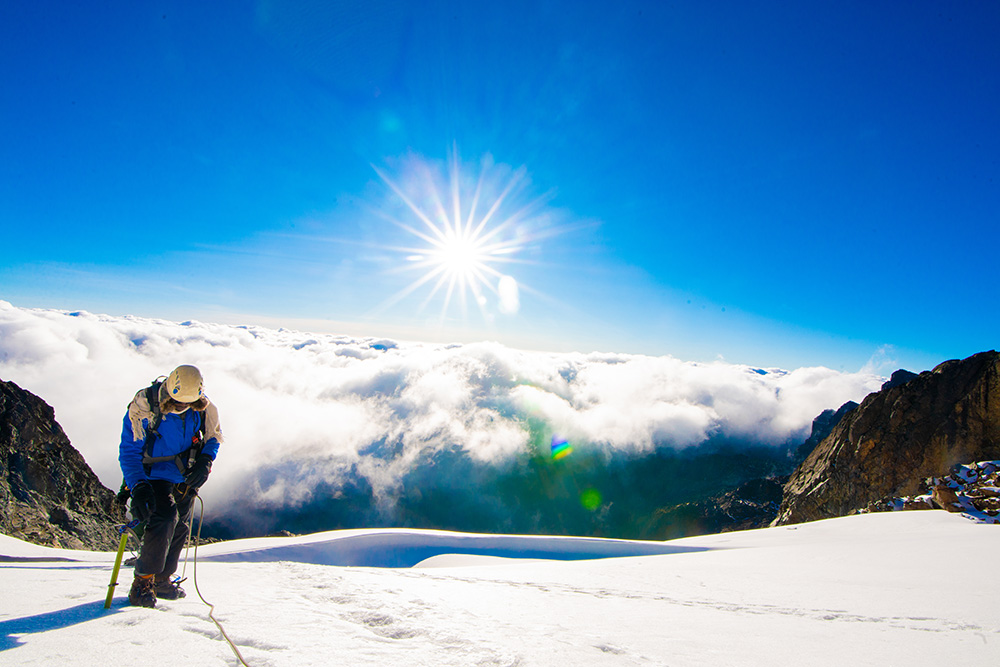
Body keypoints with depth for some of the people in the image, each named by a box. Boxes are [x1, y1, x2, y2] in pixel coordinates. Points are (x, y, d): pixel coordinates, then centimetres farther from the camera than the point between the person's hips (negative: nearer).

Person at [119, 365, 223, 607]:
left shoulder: (204, 408, -14)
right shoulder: (143, 406, -24)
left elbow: (213, 436, 5)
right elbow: (128, 451, -18)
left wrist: (205, 461, -13)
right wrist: (138, 487, -29)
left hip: (186, 477, 4)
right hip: (155, 475, -4)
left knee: (179, 527, 9)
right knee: (165, 517, -24)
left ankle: (162, 579, 28)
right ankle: (142, 582, -9)